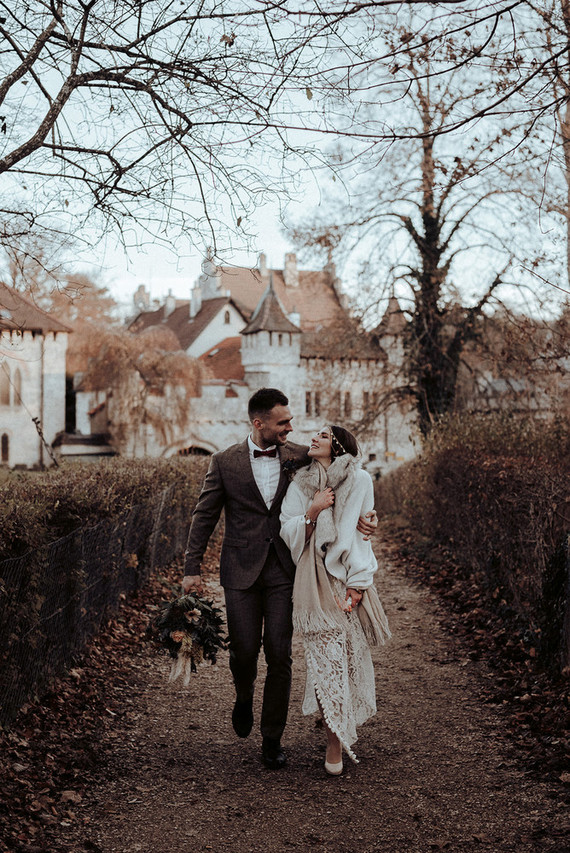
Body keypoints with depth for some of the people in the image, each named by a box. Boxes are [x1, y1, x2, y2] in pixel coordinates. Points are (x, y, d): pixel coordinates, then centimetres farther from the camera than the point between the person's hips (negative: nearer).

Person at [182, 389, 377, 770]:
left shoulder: (301, 457, 2)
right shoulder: (225, 462, 0)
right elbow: (205, 516, 5)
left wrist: (360, 516, -13)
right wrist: (193, 568, 2)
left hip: (284, 570, 1)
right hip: (242, 571, 0)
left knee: (279, 655, -1)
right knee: (244, 649, 1)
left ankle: (272, 739, 13)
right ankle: (244, 696, 37)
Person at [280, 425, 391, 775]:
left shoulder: (359, 480, 2)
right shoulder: (301, 484, 10)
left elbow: (362, 535, 0)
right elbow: (288, 533, 7)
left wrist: (357, 584, -7)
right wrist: (312, 512, -11)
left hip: (348, 578, -1)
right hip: (314, 580, 1)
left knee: (352, 652, 3)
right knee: (327, 657, -6)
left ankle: (342, 732, 22)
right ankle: (336, 744, 2)